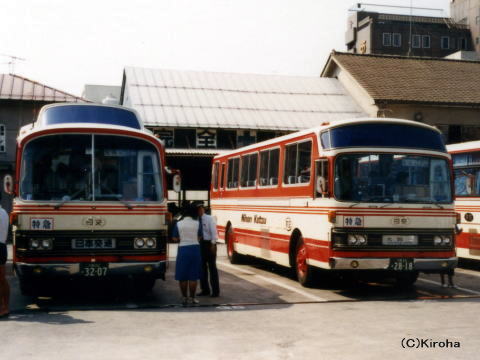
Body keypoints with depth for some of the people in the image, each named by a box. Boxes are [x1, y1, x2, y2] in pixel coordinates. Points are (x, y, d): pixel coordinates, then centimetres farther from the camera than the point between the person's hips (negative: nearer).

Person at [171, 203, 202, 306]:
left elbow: (175, 239, -2)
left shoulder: (178, 224, -2)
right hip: (195, 249, 0)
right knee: (193, 277, 5)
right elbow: (199, 238, -1)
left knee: (182, 277, 9)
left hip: (183, 250, 0)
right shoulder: (197, 223, -4)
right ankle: (192, 298, 7)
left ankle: (184, 298, 11)